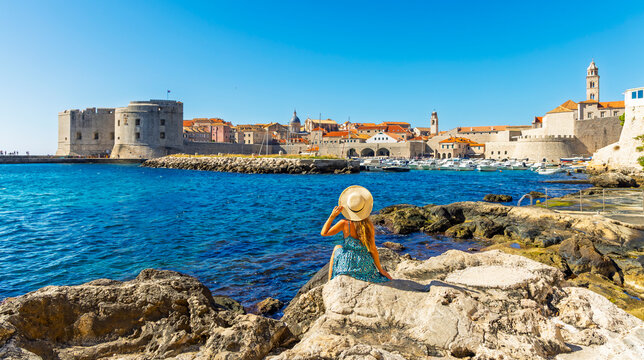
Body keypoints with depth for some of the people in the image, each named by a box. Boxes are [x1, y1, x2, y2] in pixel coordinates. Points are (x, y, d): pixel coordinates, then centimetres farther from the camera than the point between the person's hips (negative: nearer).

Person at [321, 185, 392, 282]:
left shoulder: (344, 223, -17)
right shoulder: (369, 225, -12)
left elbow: (323, 233, -4)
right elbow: (373, 249, -7)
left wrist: (332, 216, -8)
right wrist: (380, 269, 4)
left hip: (348, 265, -3)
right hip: (366, 266, 3)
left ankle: (330, 281, 31)